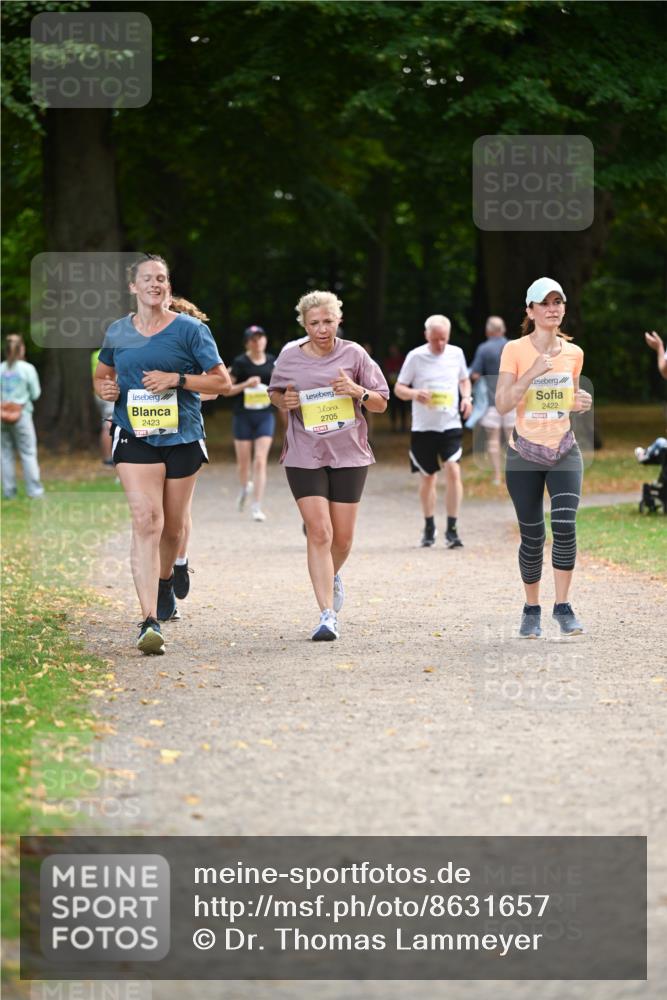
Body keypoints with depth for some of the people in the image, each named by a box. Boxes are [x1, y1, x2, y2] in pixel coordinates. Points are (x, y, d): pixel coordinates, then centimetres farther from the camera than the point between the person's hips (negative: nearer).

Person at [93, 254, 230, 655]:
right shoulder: (118, 332, 7)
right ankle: (150, 620, -21)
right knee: (146, 521, -16)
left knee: (174, 525, 13)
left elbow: (222, 381, -1)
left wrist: (176, 379, -15)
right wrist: (104, 388, -2)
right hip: (134, 437, 0)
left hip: (182, 436, 0)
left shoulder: (191, 330, 0)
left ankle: (165, 581, 47)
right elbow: (102, 374, 23)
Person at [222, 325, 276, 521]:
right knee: (244, 462, 8)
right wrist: (246, 384, -19)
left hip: (265, 416, 1)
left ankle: (257, 506, -8)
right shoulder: (240, 362, -6)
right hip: (243, 416, -1)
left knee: (260, 461, -10)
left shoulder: (272, 362, 4)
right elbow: (226, 390, -5)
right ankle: (245, 487, 42)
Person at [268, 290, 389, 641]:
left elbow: (381, 404, 6)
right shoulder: (289, 358, 2)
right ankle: (327, 614, -13)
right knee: (319, 532, -12)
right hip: (304, 456, -1)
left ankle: (333, 577, 42)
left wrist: (359, 391, -14)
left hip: (349, 454, 1)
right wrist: (284, 401, -4)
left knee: (342, 537, 7)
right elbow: (274, 393, 19)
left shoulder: (353, 354, 1)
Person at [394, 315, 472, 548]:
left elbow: (463, 379, 20)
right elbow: (398, 388, 0)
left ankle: (452, 529, -12)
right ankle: (429, 527, 30)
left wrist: (466, 397, -1)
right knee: (428, 477, 10)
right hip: (423, 426, 0)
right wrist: (414, 394, -22)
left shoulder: (456, 354, 2)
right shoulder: (415, 357, -5)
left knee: (453, 470, -17)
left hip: (451, 424, 0)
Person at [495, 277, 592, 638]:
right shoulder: (515, 350, -7)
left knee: (565, 525, -16)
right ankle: (532, 609, 19)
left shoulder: (573, 353, 4)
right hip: (524, 453, -2)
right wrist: (533, 372, -24)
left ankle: (562, 606, -4)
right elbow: (502, 404, -15)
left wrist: (580, 403, -3)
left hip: (564, 451, 2)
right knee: (532, 536, 1)